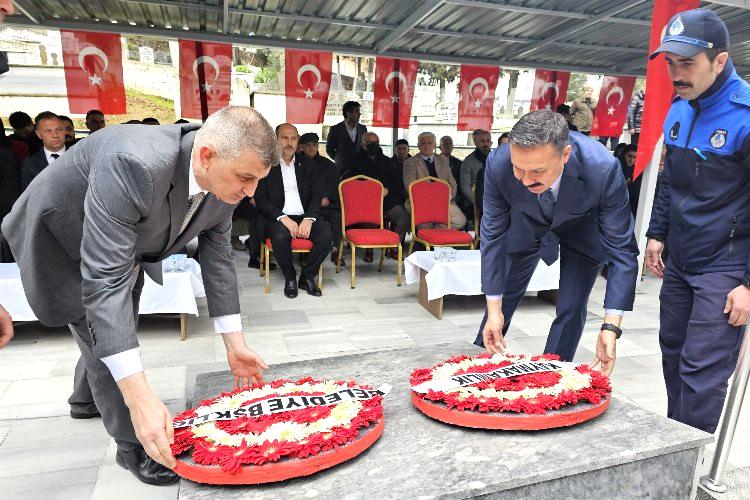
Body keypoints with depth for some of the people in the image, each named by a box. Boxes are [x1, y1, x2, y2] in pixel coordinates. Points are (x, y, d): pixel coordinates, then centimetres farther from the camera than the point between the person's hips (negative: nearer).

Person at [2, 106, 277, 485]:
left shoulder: (225, 181, -23)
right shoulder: (133, 165, -46)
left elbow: (217, 258, -12)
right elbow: (105, 279, -47)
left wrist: (235, 344, -11)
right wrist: (140, 398, -49)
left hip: (126, 242, 7)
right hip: (61, 240, -7)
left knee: (119, 326, 22)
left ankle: (86, 399, 52)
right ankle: (133, 446, 15)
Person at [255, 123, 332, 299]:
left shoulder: (307, 166, 16)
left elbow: (317, 196, 7)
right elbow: (261, 200, -3)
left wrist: (308, 219, -12)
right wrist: (284, 219, -18)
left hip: (305, 217, 3)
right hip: (278, 218, -3)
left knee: (326, 235, -25)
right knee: (280, 236, -35)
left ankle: (307, 276, -4)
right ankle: (289, 278, -8)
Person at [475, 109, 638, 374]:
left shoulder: (603, 169, -40)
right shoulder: (498, 164, -35)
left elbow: (621, 249, -30)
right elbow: (493, 233, -23)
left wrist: (611, 327, -36)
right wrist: (494, 309, -22)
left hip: (583, 228, -1)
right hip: (527, 223, 2)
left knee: (571, 309, -6)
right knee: (502, 294, 11)